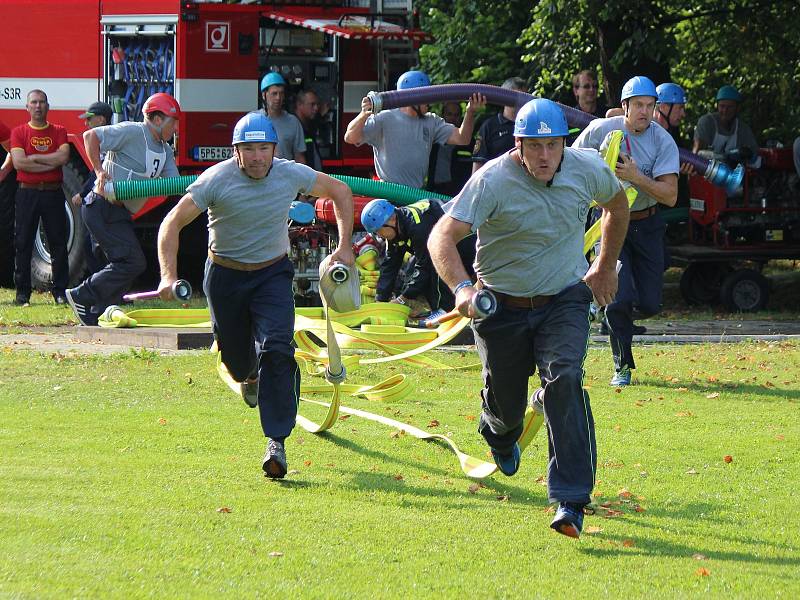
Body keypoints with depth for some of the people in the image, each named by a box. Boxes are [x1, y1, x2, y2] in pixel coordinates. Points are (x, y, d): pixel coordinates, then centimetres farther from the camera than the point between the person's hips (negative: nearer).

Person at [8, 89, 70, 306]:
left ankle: (60, 291, 4)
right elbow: (19, 162, -10)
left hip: (53, 193, 1)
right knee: (23, 243, 0)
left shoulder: (59, 131, 8)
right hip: (27, 193, -1)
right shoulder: (18, 132, 5)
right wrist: (51, 163, -10)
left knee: (58, 243, 0)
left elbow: (64, 157, -9)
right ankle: (22, 292, 5)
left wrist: (34, 158, -8)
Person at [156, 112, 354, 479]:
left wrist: (344, 248, 0)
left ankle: (276, 440, -19)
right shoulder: (216, 180, -19)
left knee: (277, 350, -21)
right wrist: (169, 277, -29)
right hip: (225, 275, 0)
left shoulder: (291, 175, -12)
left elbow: (340, 192, 5)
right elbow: (172, 224, -17)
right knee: (236, 360, 13)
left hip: (273, 274, 0)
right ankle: (249, 376, 54)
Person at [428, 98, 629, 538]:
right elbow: (442, 236, -32)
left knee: (564, 379, -24)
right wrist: (461, 287, -49)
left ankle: (571, 501, -20)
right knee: (504, 402, 10)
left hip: (564, 300, 1)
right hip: (501, 305, -1)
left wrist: (605, 268, 19)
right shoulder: (493, 180, -23)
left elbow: (617, 206, 14)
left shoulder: (588, 170, -10)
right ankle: (500, 435, 53)